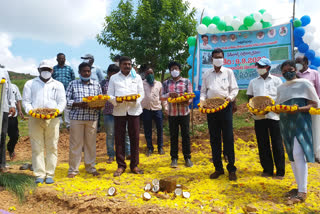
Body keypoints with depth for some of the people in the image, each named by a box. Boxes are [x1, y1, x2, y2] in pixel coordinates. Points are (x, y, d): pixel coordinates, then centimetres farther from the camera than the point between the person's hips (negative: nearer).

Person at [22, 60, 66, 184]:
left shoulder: (58, 85, 16)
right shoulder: (30, 84, 17)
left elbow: (62, 101, 7)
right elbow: (25, 101, 10)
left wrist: (57, 111, -13)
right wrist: (30, 110, -10)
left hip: (53, 119, 0)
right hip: (35, 119, 1)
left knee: (52, 147, -2)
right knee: (37, 147, -1)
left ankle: (50, 174, 5)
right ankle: (39, 174, 5)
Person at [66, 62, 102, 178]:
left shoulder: (96, 84, 11)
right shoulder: (73, 84, 6)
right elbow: (67, 100, 1)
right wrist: (79, 104, -15)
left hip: (92, 117, 2)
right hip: (76, 117, -1)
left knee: (91, 143, 7)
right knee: (75, 143, 2)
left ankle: (90, 167, 21)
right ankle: (73, 169, 13)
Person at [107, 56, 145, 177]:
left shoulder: (137, 77, 12)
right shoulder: (114, 78, 10)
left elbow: (142, 94, 7)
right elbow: (109, 95, 5)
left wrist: (135, 100, -15)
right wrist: (116, 100, -17)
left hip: (134, 110, 1)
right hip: (119, 111, 0)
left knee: (134, 138, 2)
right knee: (119, 138, 1)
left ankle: (134, 165, 14)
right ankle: (121, 165, 12)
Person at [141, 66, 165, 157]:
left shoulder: (159, 84, 11)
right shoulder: (142, 83, 6)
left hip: (157, 108, 1)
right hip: (146, 109, -1)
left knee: (159, 129, 3)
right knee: (147, 130, 6)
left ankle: (160, 147, 19)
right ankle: (150, 148, 18)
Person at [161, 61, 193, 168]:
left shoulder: (186, 81, 5)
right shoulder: (166, 83, 9)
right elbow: (162, 97, 5)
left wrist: (187, 102, -21)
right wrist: (169, 94, -16)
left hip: (184, 112, -1)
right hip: (172, 113, 1)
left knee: (185, 135, 4)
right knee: (173, 136, 6)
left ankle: (187, 157, 16)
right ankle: (174, 158, 15)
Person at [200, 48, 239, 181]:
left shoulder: (228, 72, 9)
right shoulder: (207, 74, 14)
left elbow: (234, 88, 6)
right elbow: (203, 90, 15)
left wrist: (231, 97, -13)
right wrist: (202, 99, -4)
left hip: (225, 107, -2)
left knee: (228, 138, -3)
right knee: (214, 139, 5)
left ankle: (231, 169, 7)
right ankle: (218, 168, 16)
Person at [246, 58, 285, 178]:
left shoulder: (276, 80, 7)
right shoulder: (253, 82, 14)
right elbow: (250, 98, 14)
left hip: (274, 115, -2)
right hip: (259, 116, 3)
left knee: (277, 144, 1)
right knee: (262, 145, 6)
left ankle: (280, 171, 11)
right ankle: (267, 169, 18)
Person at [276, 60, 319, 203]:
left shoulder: (305, 84, -2)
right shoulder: (281, 88, 15)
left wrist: (299, 109, -21)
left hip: (300, 122, -6)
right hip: (285, 124, 6)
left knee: (298, 154, -14)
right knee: (292, 156, 8)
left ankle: (302, 192, -6)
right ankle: (299, 186, 20)